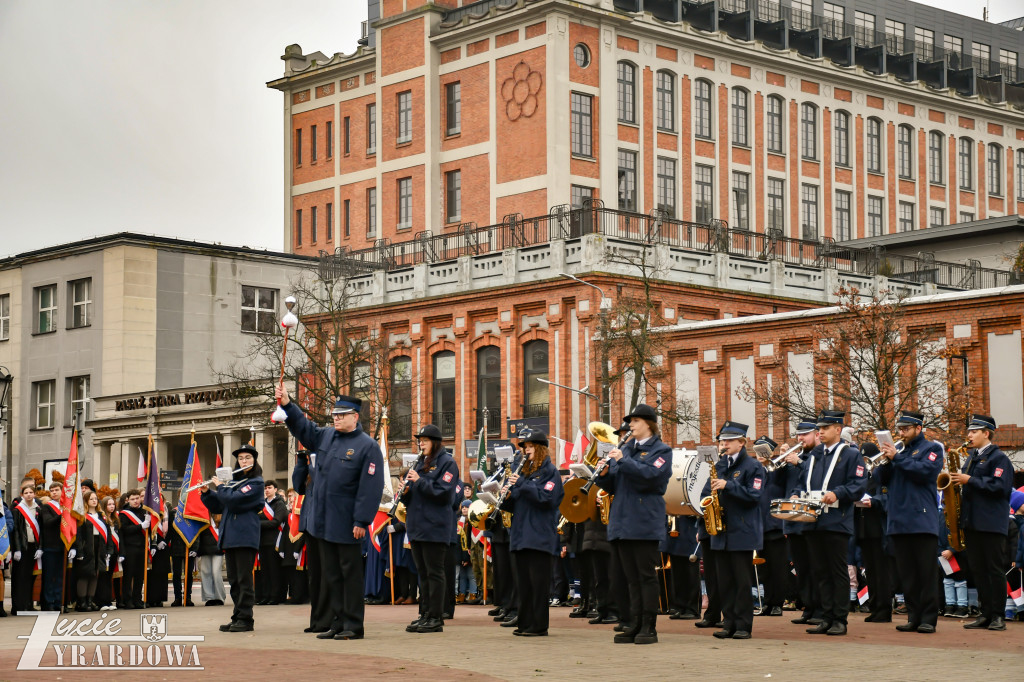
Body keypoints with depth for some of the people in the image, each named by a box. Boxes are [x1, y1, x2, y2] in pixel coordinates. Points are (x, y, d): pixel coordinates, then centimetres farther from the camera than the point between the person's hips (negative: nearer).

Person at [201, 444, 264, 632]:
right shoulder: (233, 481, 19)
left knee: (244, 579, -7)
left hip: (245, 537, -8)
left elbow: (234, 499, -17)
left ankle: (246, 619, -6)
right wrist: (206, 492, 8)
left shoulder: (256, 482, -4)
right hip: (229, 537, 8)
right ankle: (237, 617, 14)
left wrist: (219, 487, -4)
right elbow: (217, 507, 22)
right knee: (233, 580, 9)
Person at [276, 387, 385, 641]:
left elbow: (370, 487, -15)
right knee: (331, 575, 11)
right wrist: (287, 405, 10)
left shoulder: (367, 446, -10)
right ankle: (337, 623, 18)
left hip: (347, 525, -7)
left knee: (351, 574, 0)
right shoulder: (325, 436, 10)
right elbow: (302, 427, 25)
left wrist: (362, 522, -18)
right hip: (325, 522, 7)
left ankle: (353, 625, 6)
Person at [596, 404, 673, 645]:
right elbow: (612, 486, 17)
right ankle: (634, 625, 11)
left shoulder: (661, 451, 0)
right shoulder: (625, 449, 19)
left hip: (645, 523, -6)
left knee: (646, 575, -4)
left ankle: (649, 627, -1)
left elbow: (650, 475, -18)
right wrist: (604, 473, -4)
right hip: (622, 523, 6)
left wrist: (623, 460, -20)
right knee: (631, 577, 8)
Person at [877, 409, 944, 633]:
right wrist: (885, 460, -5)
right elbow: (884, 480, 13)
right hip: (899, 521, 6)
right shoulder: (898, 449, 18)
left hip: (923, 520, -6)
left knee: (926, 572, -5)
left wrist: (897, 458, -14)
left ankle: (928, 619, -3)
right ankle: (913, 617, 11)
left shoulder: (932, 449, 3)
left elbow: (924, 472, -15)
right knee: (906, 573, 6)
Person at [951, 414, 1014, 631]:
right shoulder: (971, 459, 19)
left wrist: (970, 481, -17)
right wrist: (957, 481, 3)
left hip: (991, 523, -8)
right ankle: (985, 614, 12)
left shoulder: (999, 458, -5)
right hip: (971, 522, 8)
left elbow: (1000, 486, -18)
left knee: (994, 569, -4)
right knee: (977, 570, 7)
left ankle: (998, 616, -1)